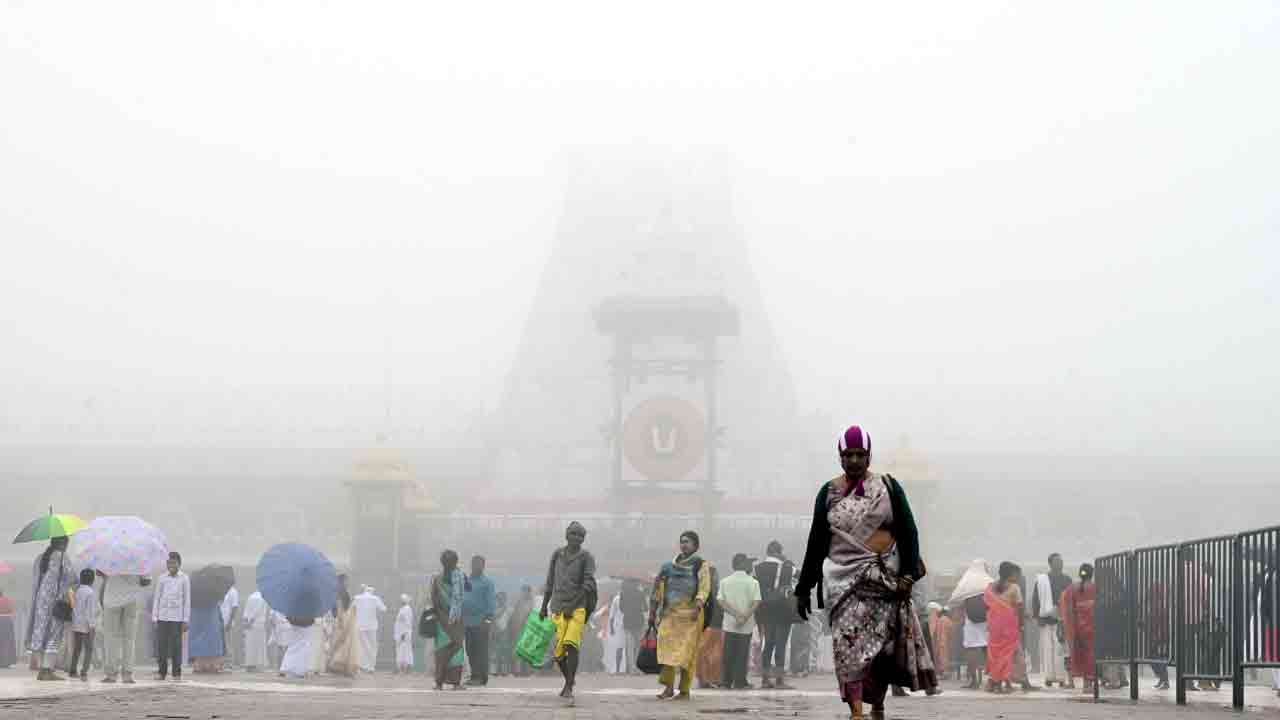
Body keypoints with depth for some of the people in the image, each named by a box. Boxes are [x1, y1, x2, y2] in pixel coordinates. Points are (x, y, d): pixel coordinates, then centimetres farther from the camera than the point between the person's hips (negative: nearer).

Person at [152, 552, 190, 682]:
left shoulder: (184, 579, 1)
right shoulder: (162, 579, 7)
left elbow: (187, 600, 2)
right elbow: (157, 599, 10)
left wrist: (186, 620, -2)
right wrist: (154, 618, 4)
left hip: (176, 617, -2)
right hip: (162, 616, 2)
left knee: (176, 646, -3)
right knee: (161, 645, 0)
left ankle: (177, 673, 2)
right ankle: (162, 672, 7)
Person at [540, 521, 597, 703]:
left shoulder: (587, 557, 0)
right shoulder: (557, 554, 11)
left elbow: (588, 584, -10)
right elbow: (550, 582, 18)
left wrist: (572, 605, -17)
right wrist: (544, 606, 17)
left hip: (578, 608, -4)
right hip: (557, 609, 4)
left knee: (572, 644, -22)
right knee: (558, 650, 5)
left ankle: (569, 689, -22)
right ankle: (569, 679, 34)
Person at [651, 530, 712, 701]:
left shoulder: (701, 565, 2)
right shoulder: (670, 565, 16)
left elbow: (704, 588, -9)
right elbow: (659, 588, 19)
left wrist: (697, 608, -24)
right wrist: (653, 611, 15)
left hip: (689, 614, -4)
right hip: (670, 612, 4)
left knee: (686, 650, -5)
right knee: (667, 645, -9)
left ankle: (685, 690, -2)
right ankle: (668, 686, -8)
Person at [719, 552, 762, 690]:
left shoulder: (724, 582, 3)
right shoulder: (753, 582, -4)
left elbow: (720, 601, -6)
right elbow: (756, 602, -13)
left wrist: (736, 614, -10)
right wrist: (745, 617, -15)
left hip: (729, 623, 2)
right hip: (746, 626, -2)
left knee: (728, 653, 8)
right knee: (742, 653, 4)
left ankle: (725, 681, 8)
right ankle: (739, 682, 3)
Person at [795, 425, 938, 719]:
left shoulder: (888, 486, 4)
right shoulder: (829, 492, 7)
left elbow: (908, 532, 2)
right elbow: (816, 542, 9)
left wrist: (908, 573, -10)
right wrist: (803, 590, 8)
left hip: (884, 578, 0)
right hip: (845, 577, 0)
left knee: (882, 644, 1)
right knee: (849, 642, -14)